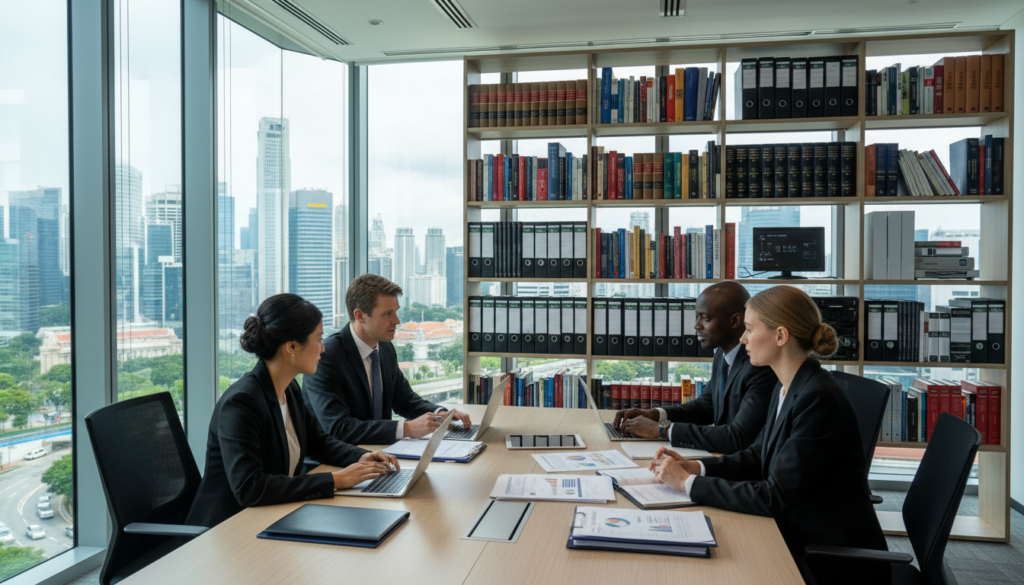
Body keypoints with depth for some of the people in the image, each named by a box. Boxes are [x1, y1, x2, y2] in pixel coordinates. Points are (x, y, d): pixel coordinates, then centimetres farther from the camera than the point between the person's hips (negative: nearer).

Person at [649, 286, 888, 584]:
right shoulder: (786, 388, 3)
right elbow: (758, 455, 13)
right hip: (798, 540, 7)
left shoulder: (820, 399, -25)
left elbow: (774, 498, -26)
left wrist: (688, 483, -20)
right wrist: (694, 467, -2)